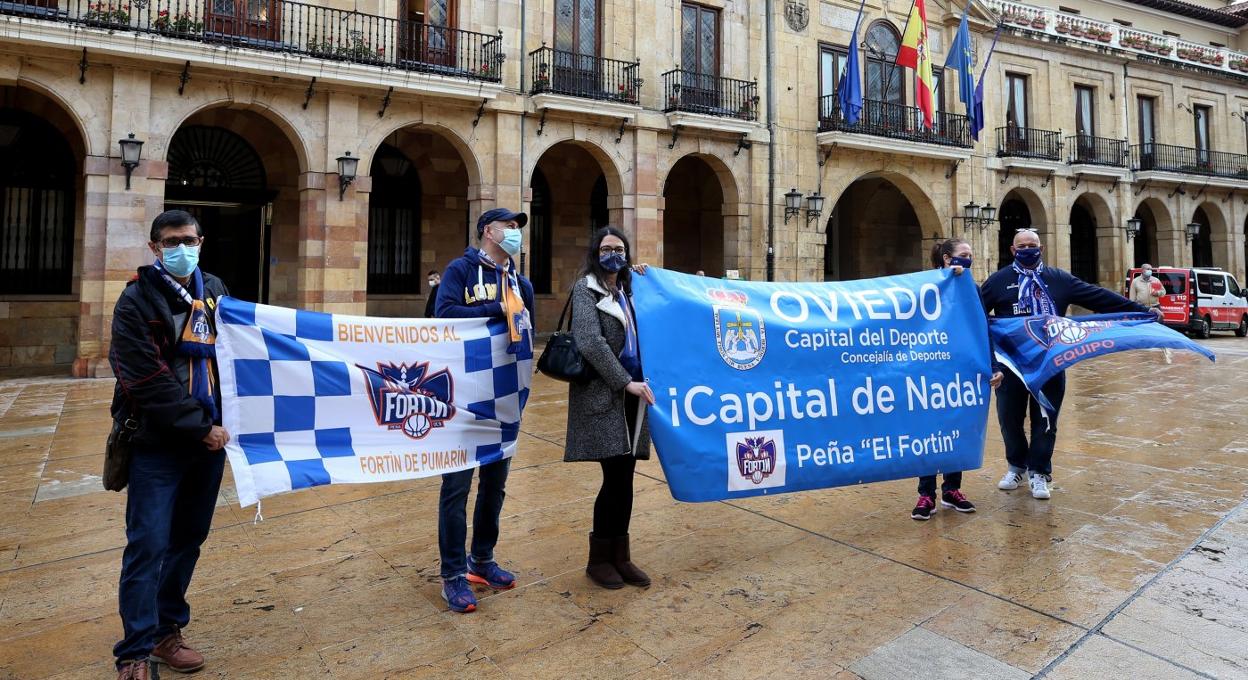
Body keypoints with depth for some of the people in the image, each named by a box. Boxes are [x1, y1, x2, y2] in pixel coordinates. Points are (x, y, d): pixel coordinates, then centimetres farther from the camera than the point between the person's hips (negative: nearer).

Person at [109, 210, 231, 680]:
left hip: (209, 439, 5)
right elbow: (148, 381, -14)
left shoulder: (215, 291, 9)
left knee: (189, 538, 12)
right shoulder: (136, 301, -6)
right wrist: (200, 427, -15)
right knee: (149, 545, -2)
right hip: (158, 442, -5)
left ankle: (166, 632, 26)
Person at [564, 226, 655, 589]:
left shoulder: (628, 290, 16)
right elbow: (590, 342, -16)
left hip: (630, 395, 6)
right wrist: (626, 382, -17)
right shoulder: (586, 289, -3)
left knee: (624, 478, 9)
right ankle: (599, 559, 11)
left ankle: (620, 556, 21)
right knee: (616, 477, -6)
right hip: (601, 396, -6)